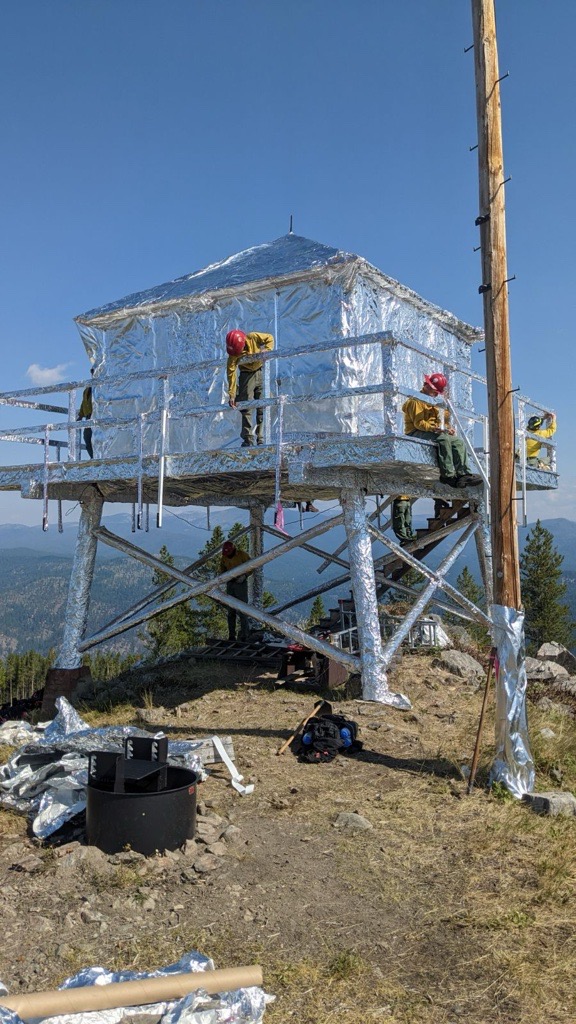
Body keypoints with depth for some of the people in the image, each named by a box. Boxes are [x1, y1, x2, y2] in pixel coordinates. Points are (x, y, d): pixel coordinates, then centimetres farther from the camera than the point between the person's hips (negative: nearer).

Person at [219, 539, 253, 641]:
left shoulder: (242, 554, -14)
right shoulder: (223, 557, 0)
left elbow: (251, 567, -6)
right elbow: (222, 569, 14)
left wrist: (244, 576, -22)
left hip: (241, 583, -4)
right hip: (230, 584, 5)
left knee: (242, 610, -9)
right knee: (231, 611, 5)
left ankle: (244, 636, -5)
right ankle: (231, 636, 11)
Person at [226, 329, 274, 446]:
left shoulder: (253, 337, -21)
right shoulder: (233, 354, -20)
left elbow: (270, 338, -6)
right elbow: (231, 373, -20)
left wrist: (266, 350, -25)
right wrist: (231, 395, -24)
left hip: (261, 371, 0)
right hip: (246, 374, 0)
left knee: (262, 407, -3)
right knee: (246, 407, -5)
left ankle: (261, 439, 1)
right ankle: (248, 439, -2)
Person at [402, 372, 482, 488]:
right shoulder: (416, 401, -5)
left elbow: (438, 421, 21)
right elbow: (418, 423, -17)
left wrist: (447, 427, -2)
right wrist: (433, 428, -31)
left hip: (432, 432, 10)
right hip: (415, 433, -9)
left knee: (458, 441, -7)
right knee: (443, 438, -34)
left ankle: (463, 473, -21)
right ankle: (447, 474, -35)